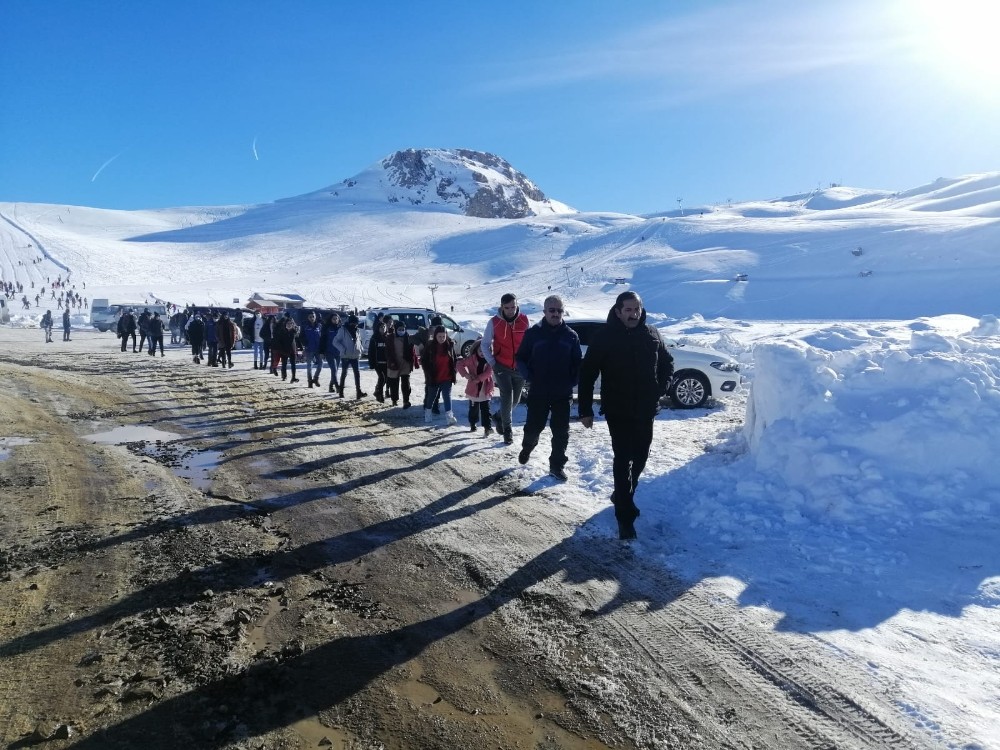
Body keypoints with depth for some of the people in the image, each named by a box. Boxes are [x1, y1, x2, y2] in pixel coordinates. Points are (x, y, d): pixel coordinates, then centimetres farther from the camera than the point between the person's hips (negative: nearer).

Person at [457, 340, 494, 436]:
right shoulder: (471, 359, -3)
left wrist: (478, 379, -25)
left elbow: (488, 372, -16)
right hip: (473, 389, 1)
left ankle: (488, 427, -8)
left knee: (485, 409, -5)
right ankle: (472, 424, 33)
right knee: (473, 408, 14)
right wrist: (466, 374, -13)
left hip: (486, 390, -1)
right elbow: (460, 364, 1)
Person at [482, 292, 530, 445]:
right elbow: (485, 344, 1)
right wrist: (492, 363, -7)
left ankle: (499, 417, 38)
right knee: (507, 397, -9)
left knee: (515, 399, 11)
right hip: (502, 367, -2)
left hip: (520, 367, 3)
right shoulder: (494, 322, -7)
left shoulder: (524, 320, -3)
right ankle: (508, 429, 7)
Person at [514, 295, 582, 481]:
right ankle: (526, 448, 39)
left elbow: (578, 363, 8)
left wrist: (572, 382, -5)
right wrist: (529, 377, -8)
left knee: (561, 431, 4)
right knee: (533, 426, 8)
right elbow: (521, 358, 5)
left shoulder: (571, 335, 3)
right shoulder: (533, 333, -1)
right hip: (538, 392, -1)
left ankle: (557, 465, 18)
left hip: (563, 394, 1)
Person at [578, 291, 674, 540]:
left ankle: (623, 495, 39)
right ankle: (625, 516, 0)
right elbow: (587, 374, -7)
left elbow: (667, 364, 17)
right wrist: (585, 409, -10)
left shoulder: (651, 334, 2)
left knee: (640, 457, 16)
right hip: (617, 410, -5)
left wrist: (660, 389, 1)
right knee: (623, 459, -5)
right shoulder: (604, 336, -9)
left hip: (646, 410, 5)